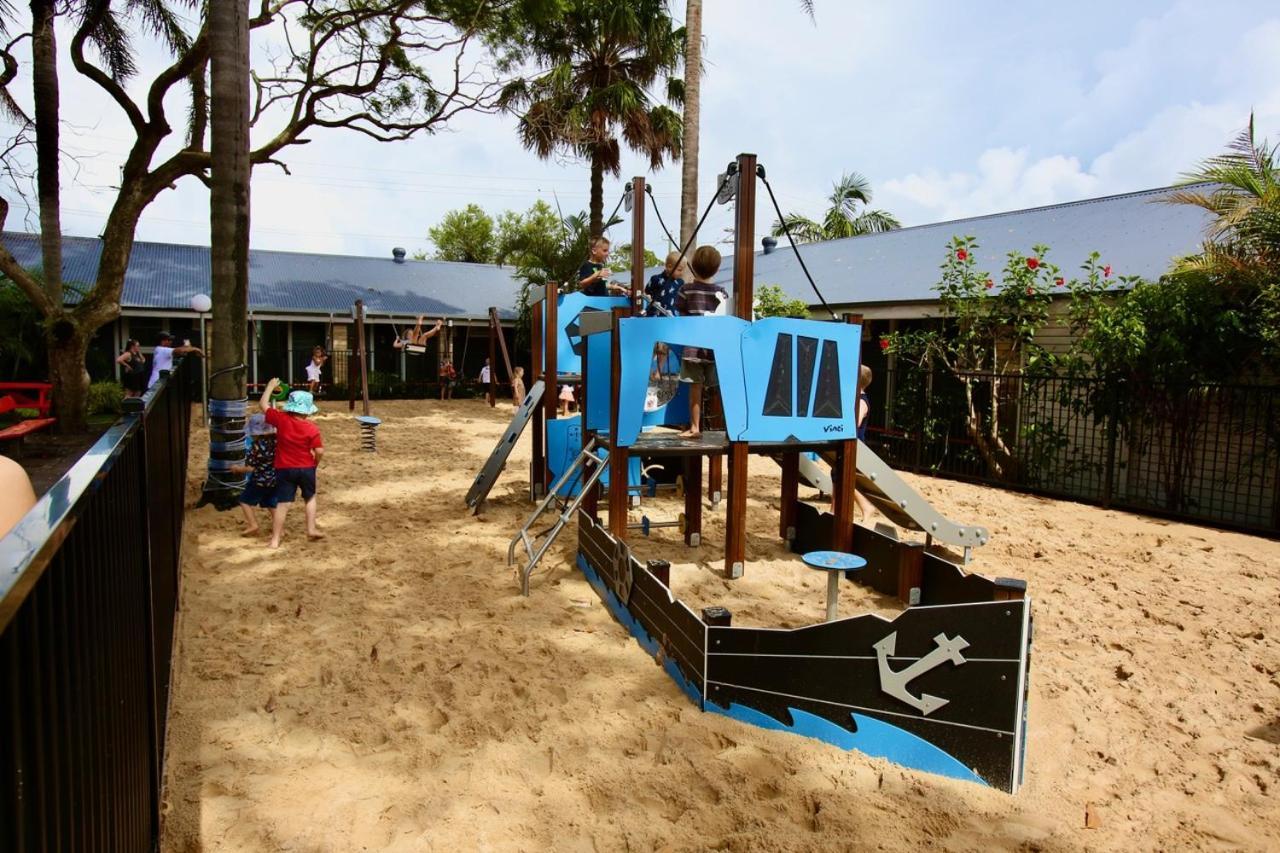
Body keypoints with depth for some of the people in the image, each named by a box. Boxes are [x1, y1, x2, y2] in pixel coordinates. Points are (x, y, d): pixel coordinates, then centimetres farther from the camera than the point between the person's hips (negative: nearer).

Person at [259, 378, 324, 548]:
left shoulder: (281, 419, -9)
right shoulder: (312, 429, -13)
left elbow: (263, 405, 3)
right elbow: (319, 452, -14)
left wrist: (271, 386, 14)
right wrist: (315, 463, 7)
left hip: (284, 469, 1)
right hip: (306, 469, -1)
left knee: (282, 503, 3)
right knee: (310, 497, 22)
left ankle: (275, 539, 5)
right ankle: (311, 529, 21)